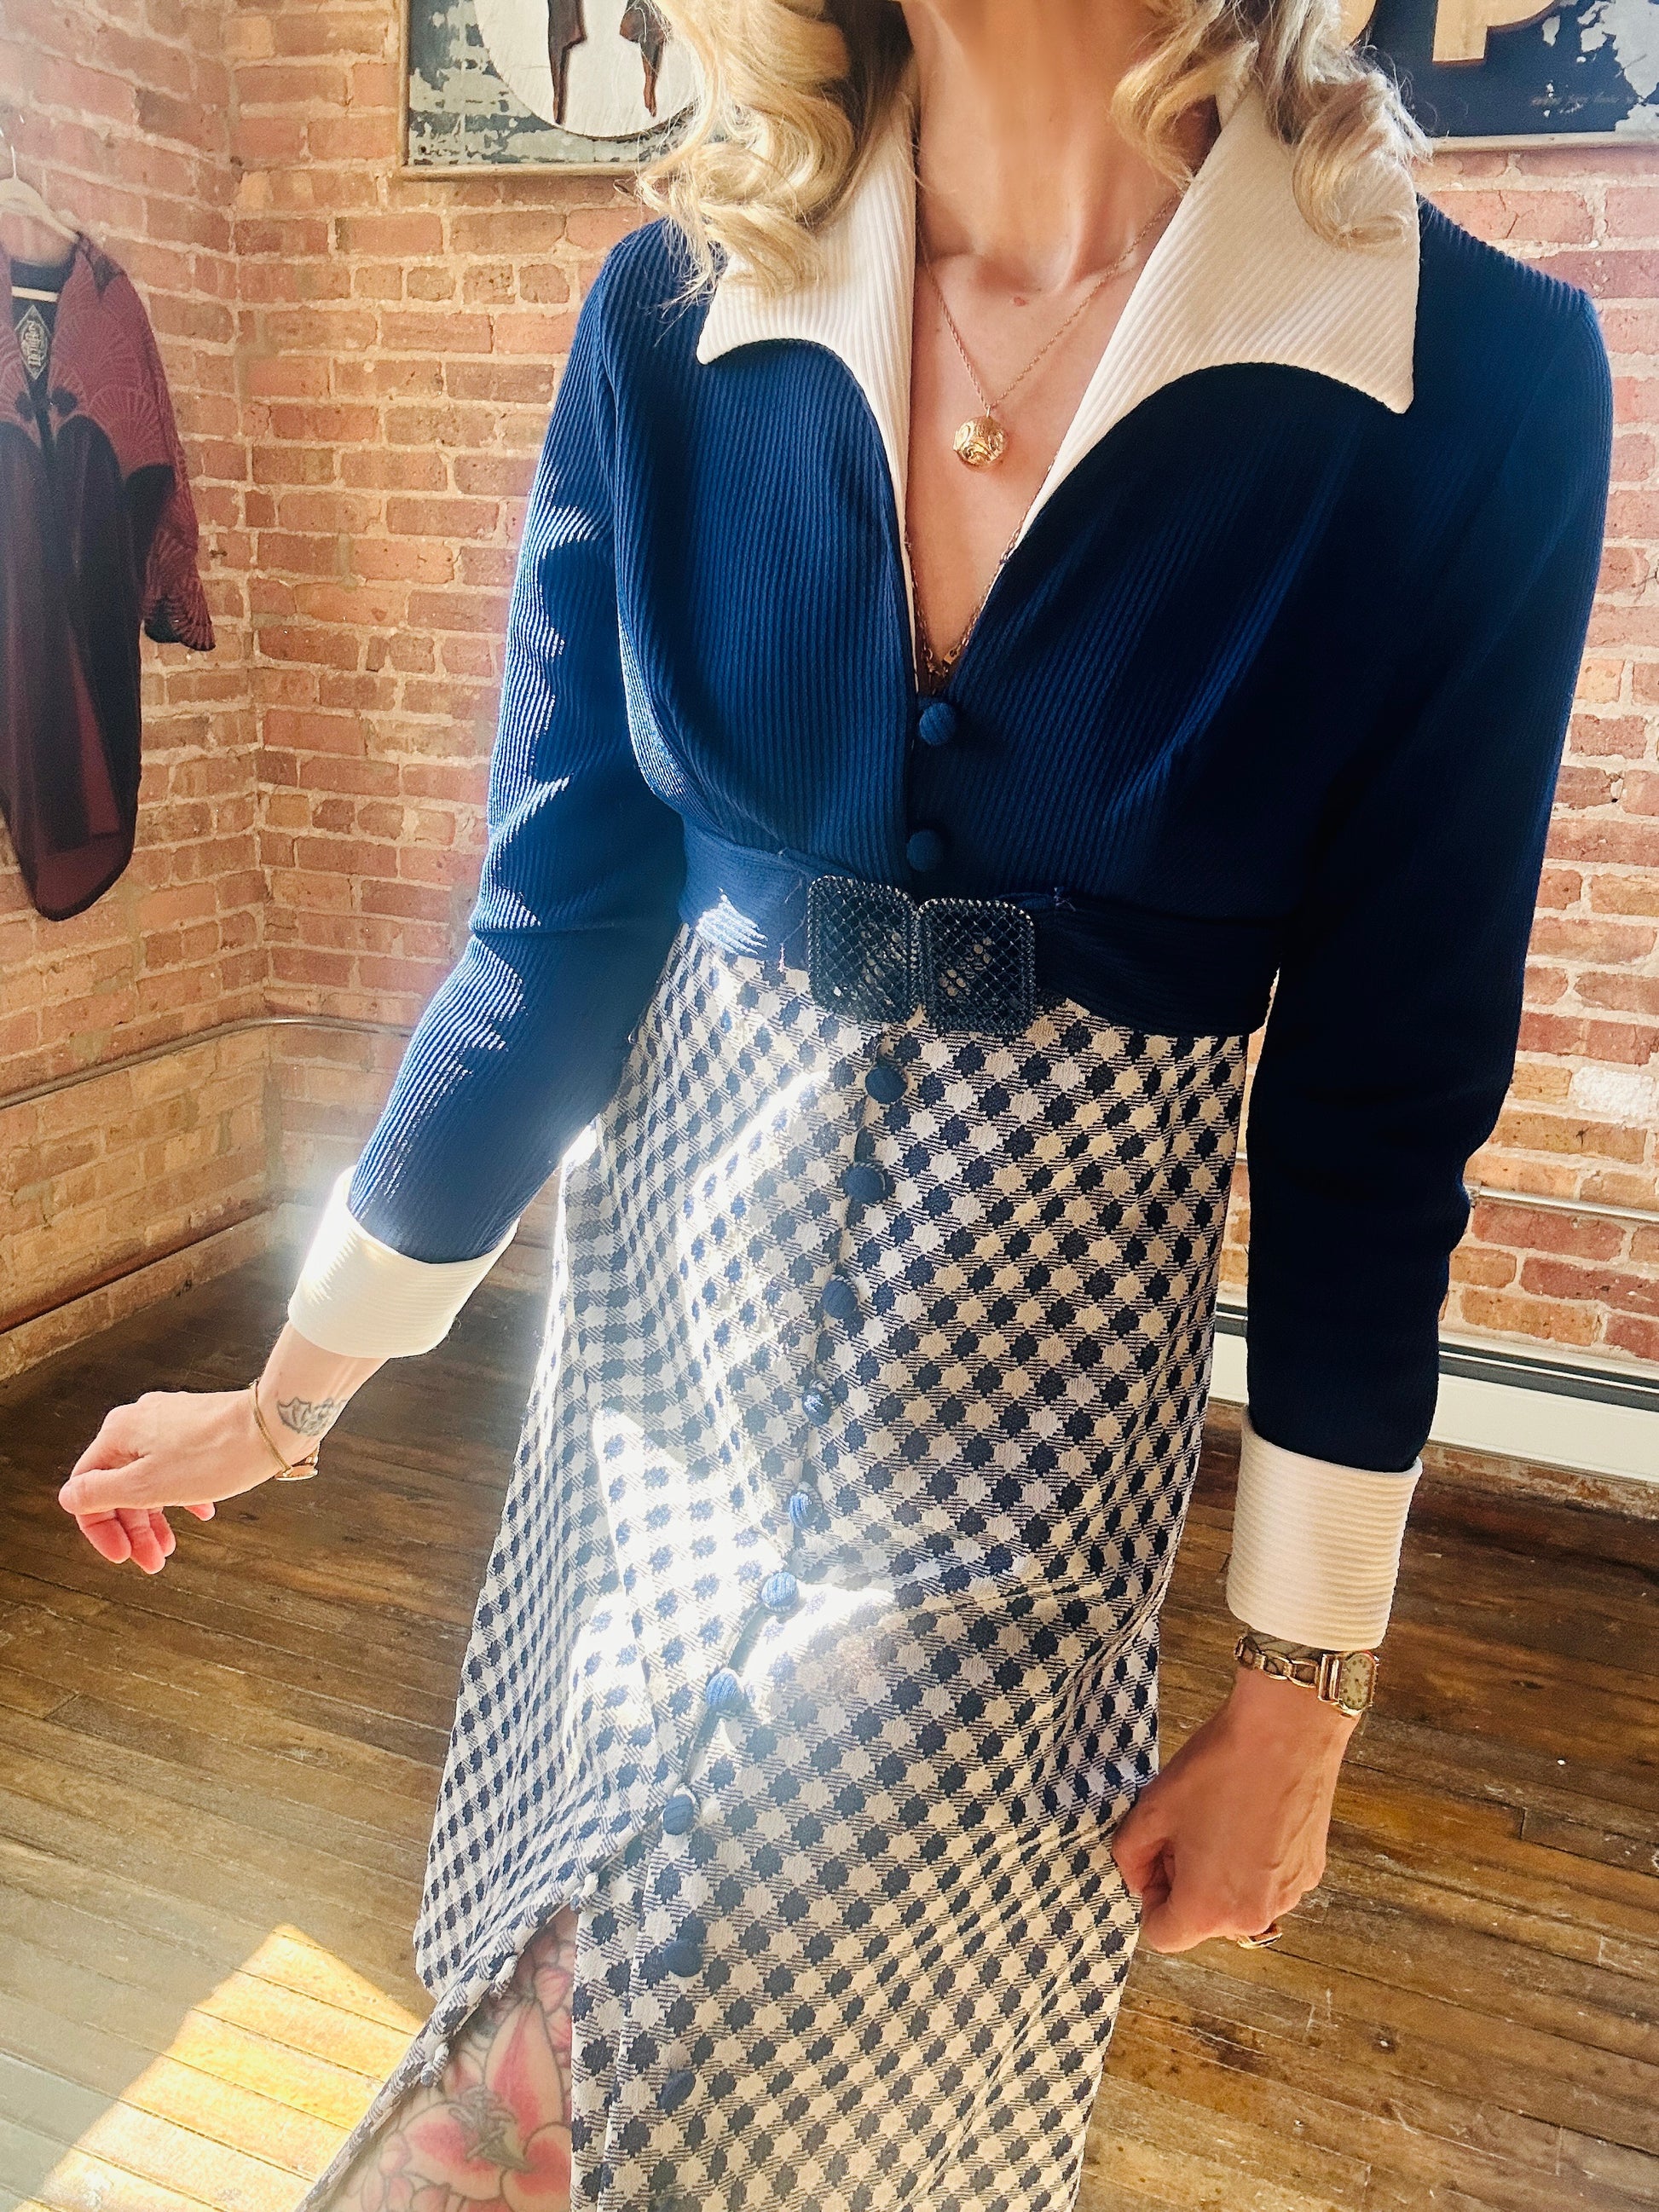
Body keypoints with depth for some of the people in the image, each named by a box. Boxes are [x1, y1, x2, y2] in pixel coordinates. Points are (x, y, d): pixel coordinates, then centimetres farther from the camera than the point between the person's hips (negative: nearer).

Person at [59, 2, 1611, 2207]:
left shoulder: (1480, 377, -11)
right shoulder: (675, 316, -5)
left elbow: (1380, 1099, -8)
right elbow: (551, 933, -1)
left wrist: (1304, 1683, -1)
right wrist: (290, 1398, 6)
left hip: (1013, 1444, -2)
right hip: (659, 1362, 3)